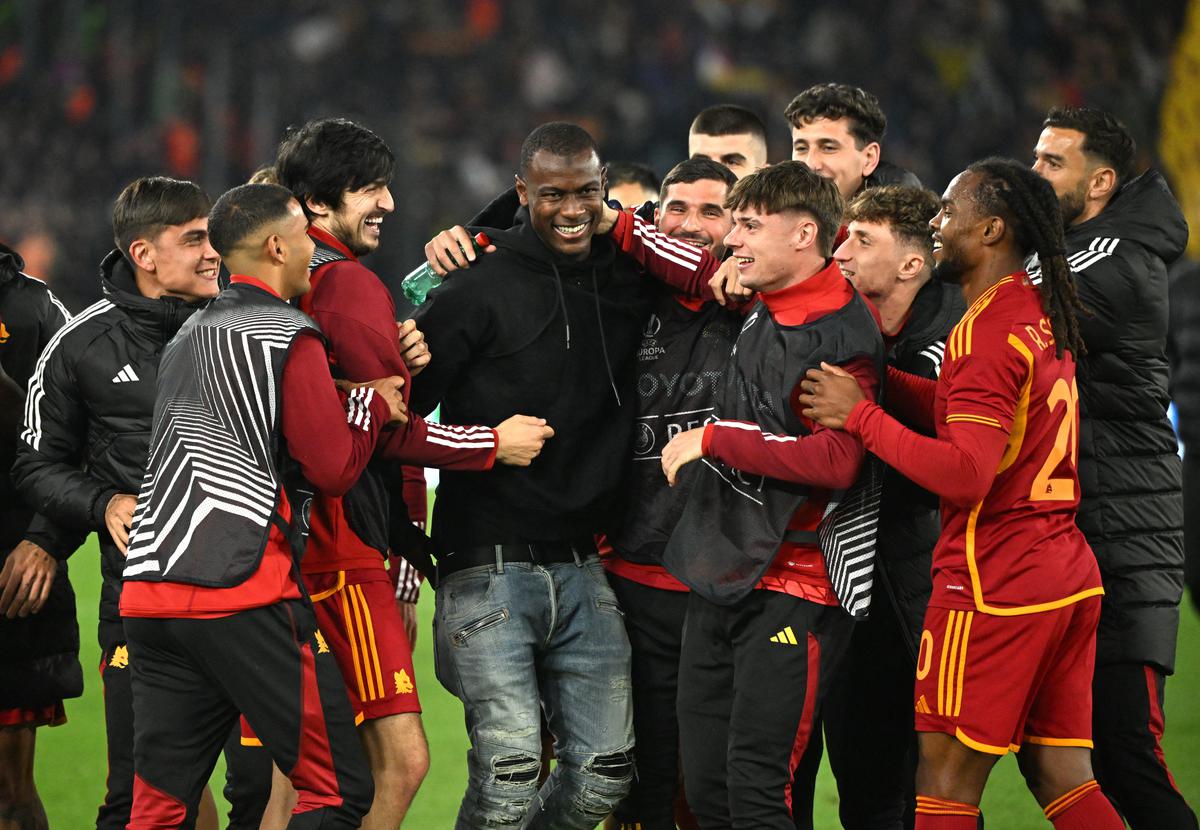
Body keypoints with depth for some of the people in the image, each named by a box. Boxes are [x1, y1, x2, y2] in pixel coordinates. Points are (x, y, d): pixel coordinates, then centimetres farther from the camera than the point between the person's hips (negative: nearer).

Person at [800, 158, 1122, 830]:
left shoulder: (987, 332, -15)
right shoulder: (1042, 314, 14)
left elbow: (965, 474, -24)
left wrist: (859, 414, -19)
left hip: (995, 583, -9)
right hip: (1067, 572, 9)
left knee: (946, 776, -2)